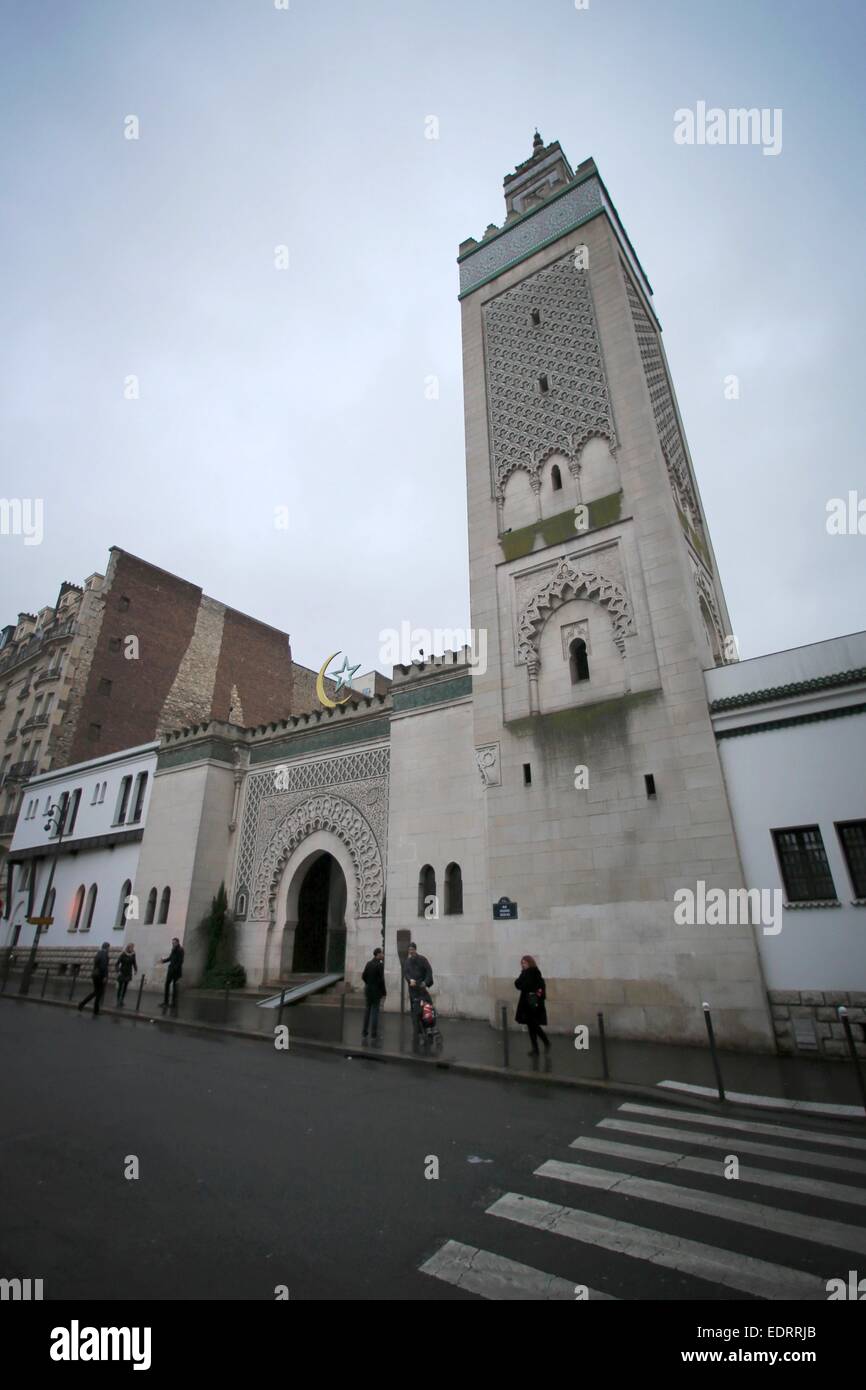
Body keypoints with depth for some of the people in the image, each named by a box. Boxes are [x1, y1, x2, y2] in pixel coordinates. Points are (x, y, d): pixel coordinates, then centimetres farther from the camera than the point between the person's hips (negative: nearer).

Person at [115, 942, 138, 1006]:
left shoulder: (133, 954, -2)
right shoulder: (123, 954, -15)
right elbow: (117, 963, -14)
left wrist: (136, 970, -3)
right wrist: (118, 971, -24)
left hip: (128, 973, 4)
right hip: (122, 973, -4)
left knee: (125, 987, 9)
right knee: (120, 987, -2)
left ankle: (121, 1000, 18)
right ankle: (118, 1001, 3)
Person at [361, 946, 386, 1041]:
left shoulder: (368, 963, 1)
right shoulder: (380, 964, -17)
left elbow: (363, 976, 3)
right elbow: (381, 979, -18)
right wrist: (383, 992, -11)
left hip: (368, 990, 6)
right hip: (377, 991, -6)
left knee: (367, 1010, 15)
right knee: (375, 1010, 4)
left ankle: (364, 1031, 19)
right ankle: (373, 1032, 7)